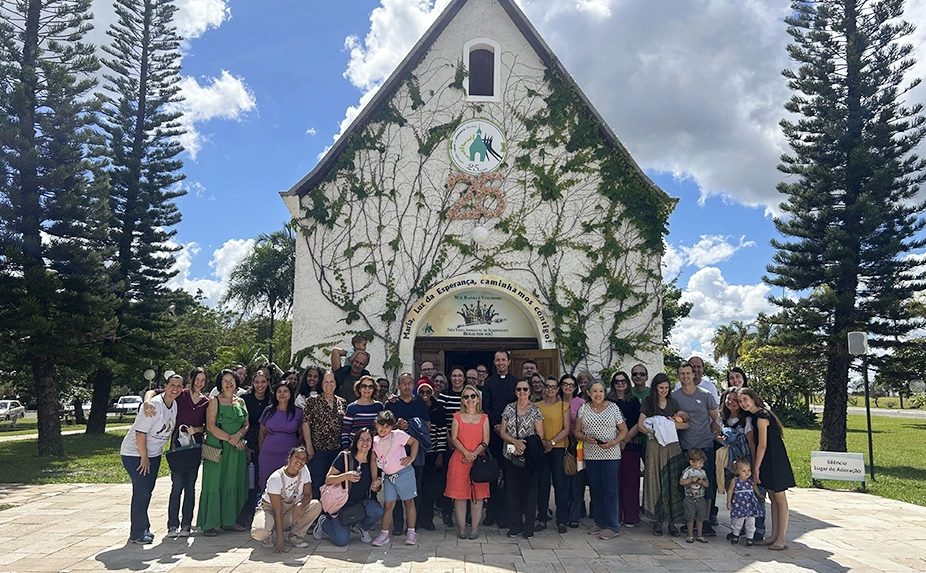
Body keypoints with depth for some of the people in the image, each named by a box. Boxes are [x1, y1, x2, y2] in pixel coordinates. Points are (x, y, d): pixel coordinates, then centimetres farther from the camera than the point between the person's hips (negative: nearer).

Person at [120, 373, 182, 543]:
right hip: (134, 453, -8)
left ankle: (143, 529, 25)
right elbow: (140, 432, -23)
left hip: (154, 454, 8)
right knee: (141, 491, -9)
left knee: (147, 491, 14)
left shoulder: (175, 405, 0)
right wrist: (144, 458, -18)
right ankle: (137, 534, 1)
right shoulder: (154, 405, -24)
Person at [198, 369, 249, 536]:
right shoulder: (215, 401, -1)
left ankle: (230, 520, 16)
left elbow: (246, 424, 10)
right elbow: (211, 426, -9)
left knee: (234, 483, 7)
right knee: (214, 483, -4)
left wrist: (238, 435, -11)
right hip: (217, 448, -4)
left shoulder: (241, 402, 13)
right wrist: (230, 438, -14)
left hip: (237, 449, 5)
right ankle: (210, 523, 2)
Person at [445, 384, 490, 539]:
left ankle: (475, 528, 8)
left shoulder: (484, 418, 9)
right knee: (459, 493, -1)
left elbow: (486, 441, 2)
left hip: (478, 460, 0)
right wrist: (466, 453, -14)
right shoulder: (457, 416, 8)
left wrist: (474, 454, -13)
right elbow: (454, 438, 0)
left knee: (477, 494, 1)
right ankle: (461, 528, 7)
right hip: (460, 459, 0)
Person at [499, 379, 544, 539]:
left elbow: (539, 435, -1)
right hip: (511, 456, 2)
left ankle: (528, 527, 12)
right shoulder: (509, 408, 6)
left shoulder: (535, 410, 0)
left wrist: (525, 445, -13)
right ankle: (514, 526, 17)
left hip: (529, 457, -2)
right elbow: (502, 432, 5)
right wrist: (515, 442, -11)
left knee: (530, 490, 1)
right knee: (513, 490, 6)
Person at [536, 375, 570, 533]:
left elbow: (566, 429, -3)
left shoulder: (564, 405, 3)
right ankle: (542, 519, 13)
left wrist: (552, 442, -13)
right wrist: (542, 442, -10)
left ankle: (561, 521, 6)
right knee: (542, 483, 5)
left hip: (559, 448, -2)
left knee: (560, 483, -2)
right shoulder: (537, 406, 9)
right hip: (541, 449, 2)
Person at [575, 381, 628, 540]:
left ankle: (612, 526, 2)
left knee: (610, 489, -4)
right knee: (595, 489, 8)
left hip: (611, 455, -3)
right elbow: (577, 431, 9)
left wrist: (613, 442, -12)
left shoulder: (613, 407, 1)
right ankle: (599, 522, 20)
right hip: (590, 455, 3)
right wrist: (585, 438, -12)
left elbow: (623, 430, 4)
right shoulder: (583, 408, 7)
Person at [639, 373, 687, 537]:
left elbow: (686, 424, 11)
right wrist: (654, 433, -15)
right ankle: (657, 520, 6)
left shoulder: (673, 403, 13)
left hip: (672, 446, 2)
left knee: (672, 482, 1)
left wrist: (675, 424, -7)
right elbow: (640, 425, -1)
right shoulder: (648, 403, 4)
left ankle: (672, 521, 8)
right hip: (654, 445, -2)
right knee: (656, 481, -1)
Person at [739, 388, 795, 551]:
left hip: (775, 460, -10)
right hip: (769, 461, 10)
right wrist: (756, 467, 13)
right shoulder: (758, 415, 11)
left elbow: (762, 445, -16)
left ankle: (782, 539, 4)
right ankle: (775, 536, 20)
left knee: (780, 499, -2)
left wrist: (756, 468, -12)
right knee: (773, 498, 13)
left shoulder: (761, 417, -17)